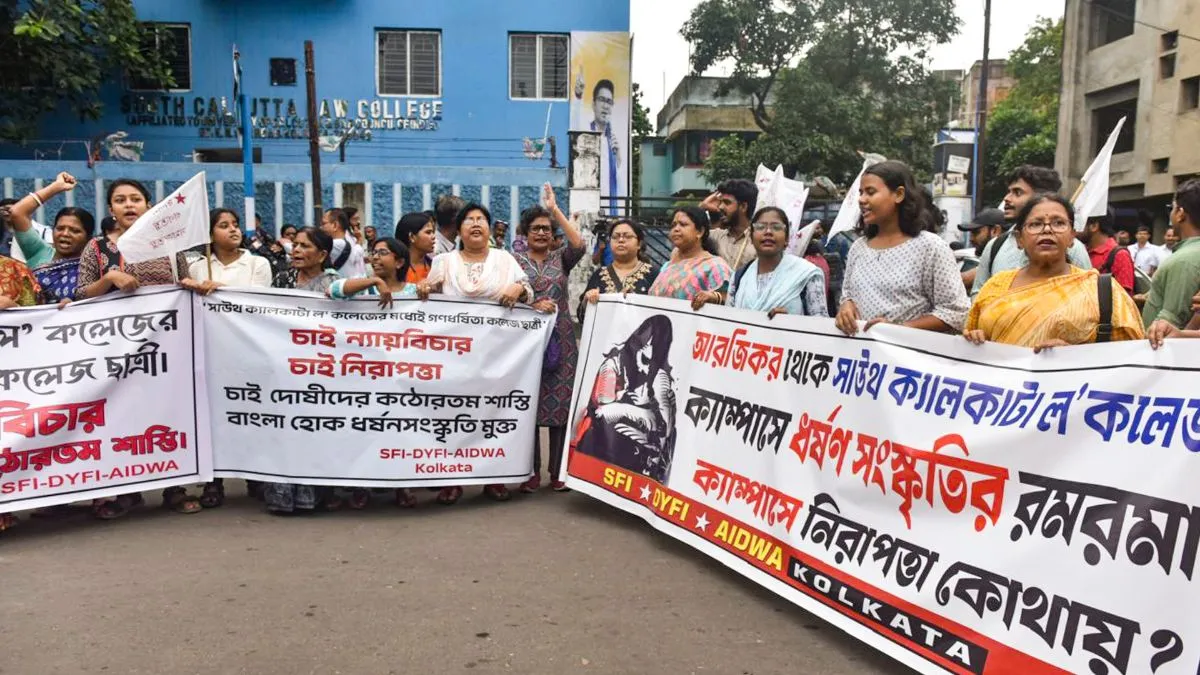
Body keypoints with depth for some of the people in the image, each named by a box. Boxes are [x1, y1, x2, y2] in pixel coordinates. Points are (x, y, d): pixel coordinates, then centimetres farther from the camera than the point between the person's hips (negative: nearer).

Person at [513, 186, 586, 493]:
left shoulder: (560, 258, 8)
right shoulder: (516, 261, 6)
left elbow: (579, 245, -12)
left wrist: (555, 209, -10)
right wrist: (533, 306, -18)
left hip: (561, 340, 1)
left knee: (561, 403, 1)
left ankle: (558, 471, 11)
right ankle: (532, 472, 10)